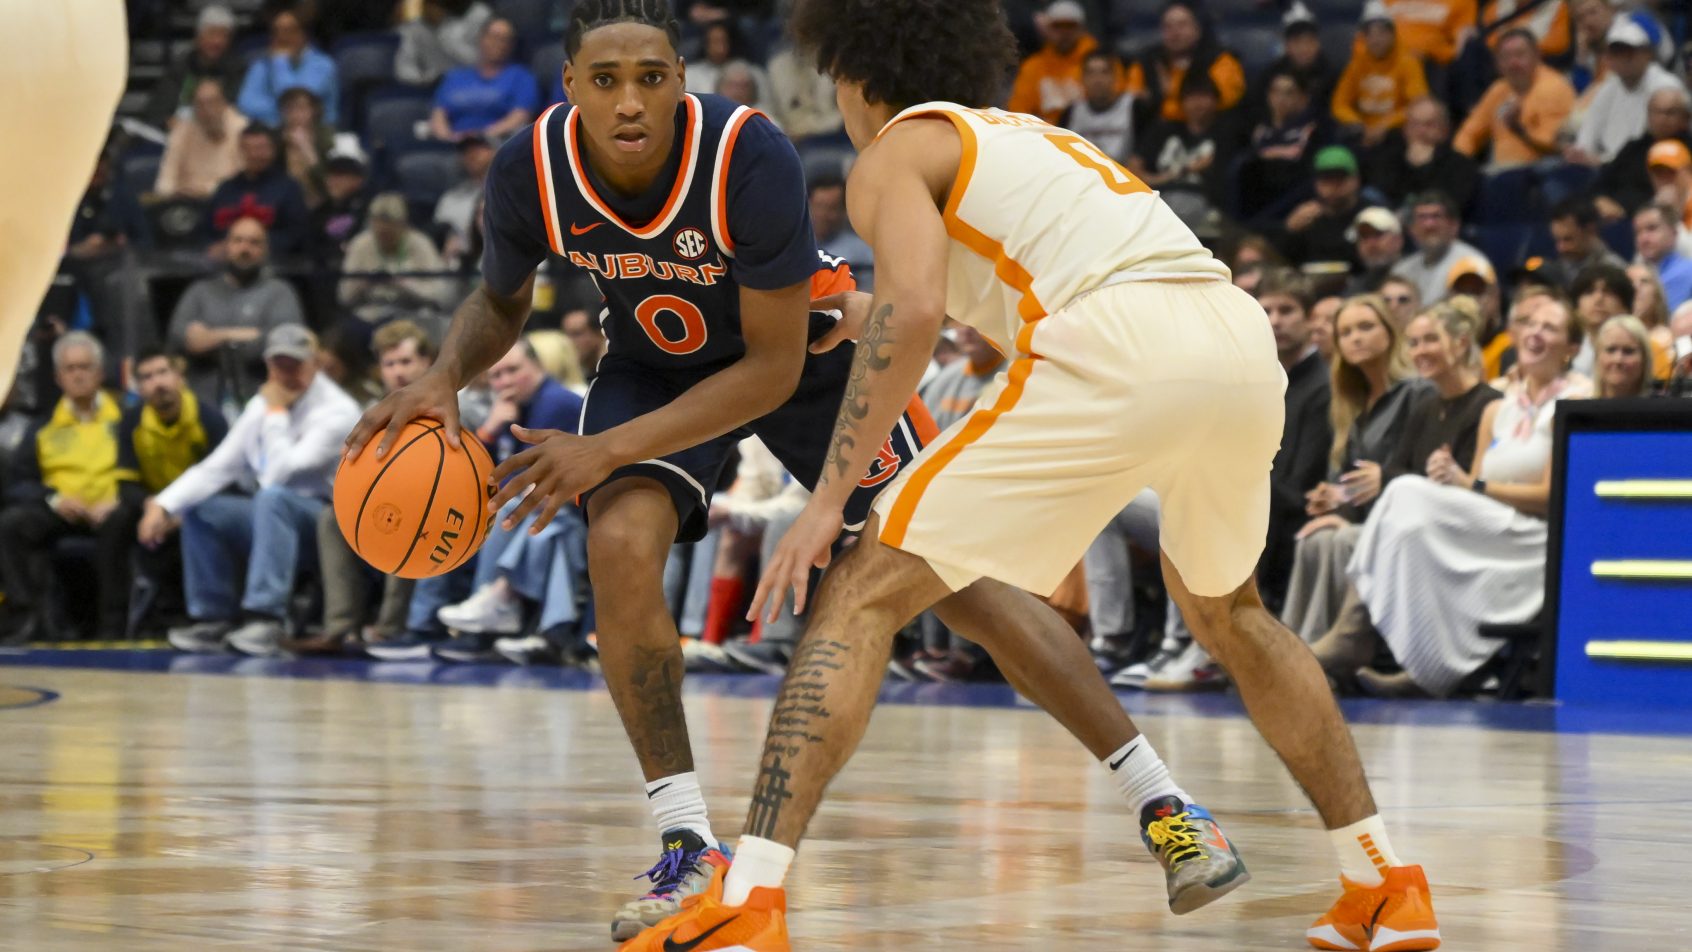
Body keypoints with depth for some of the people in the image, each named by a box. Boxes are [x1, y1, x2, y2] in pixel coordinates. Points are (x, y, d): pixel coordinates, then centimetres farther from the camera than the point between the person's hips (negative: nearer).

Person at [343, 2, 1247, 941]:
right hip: (656, 364, 2)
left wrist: (608, 449, -34)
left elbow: (774, 368, -28)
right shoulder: (530, 172, -25)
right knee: (620, 547, -26)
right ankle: (689, 851, -15)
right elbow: (500, 302, -2)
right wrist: (444, 378, -24)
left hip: (806, 349, -2)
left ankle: (1162, 801, 6)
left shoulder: (752, 157, -36)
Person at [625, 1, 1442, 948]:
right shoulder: (1031, 134, 36)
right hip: (1247, 341, 7)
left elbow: (915, 309, -6)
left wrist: (830, 497, -4)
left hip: (1118, 351, -7)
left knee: (862, 596, 1)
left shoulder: (896, 152, 13)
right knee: (1225, 609, 34)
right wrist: (874, 316, 58)